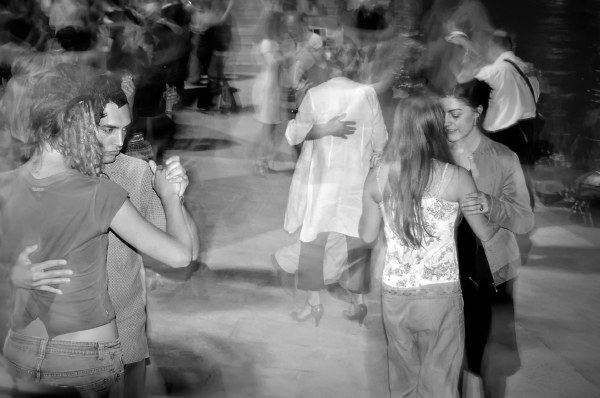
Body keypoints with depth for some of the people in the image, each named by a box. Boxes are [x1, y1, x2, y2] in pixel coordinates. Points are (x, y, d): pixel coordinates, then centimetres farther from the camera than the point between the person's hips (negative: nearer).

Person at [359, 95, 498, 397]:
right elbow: (486, 234, 0)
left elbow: (367, 235, 6)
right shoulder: (456, 178, -12)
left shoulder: (377, 177, -5)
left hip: (394, 294, 3)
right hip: (441, 294, -3)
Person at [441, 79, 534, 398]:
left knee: (491, 362, 6)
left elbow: (526, 221, -14)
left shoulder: (503, 159, -10)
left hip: (490, 272, -2)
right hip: (447, 268, 2)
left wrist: (490, 205, -31)